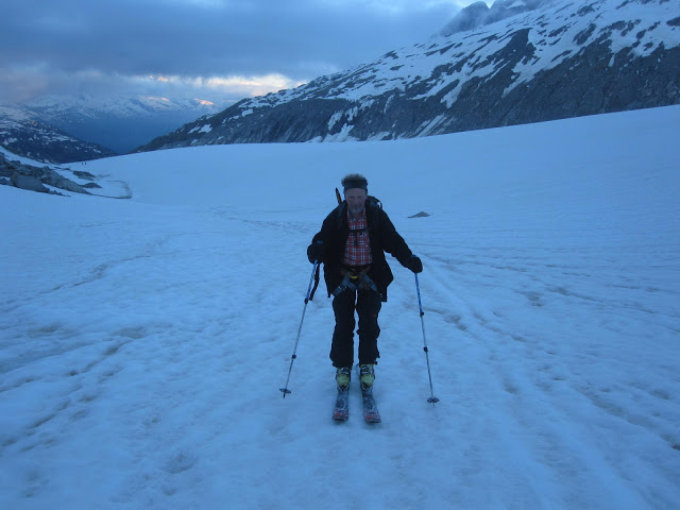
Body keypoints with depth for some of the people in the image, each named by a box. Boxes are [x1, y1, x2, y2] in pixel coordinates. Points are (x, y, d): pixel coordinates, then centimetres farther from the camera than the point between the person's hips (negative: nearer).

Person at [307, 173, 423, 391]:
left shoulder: (378, 216, -6)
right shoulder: (335, 218, -7)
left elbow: (394, 242, -4)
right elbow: (323, 239, -9)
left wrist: (409, 259, -20)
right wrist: (316, 251, -33)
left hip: (370, 277, 0)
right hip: (342, 278, 0)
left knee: (369, 324, 0)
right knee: (344, 324, 0)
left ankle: (367, 365, 19)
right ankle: (342, 367, 18)